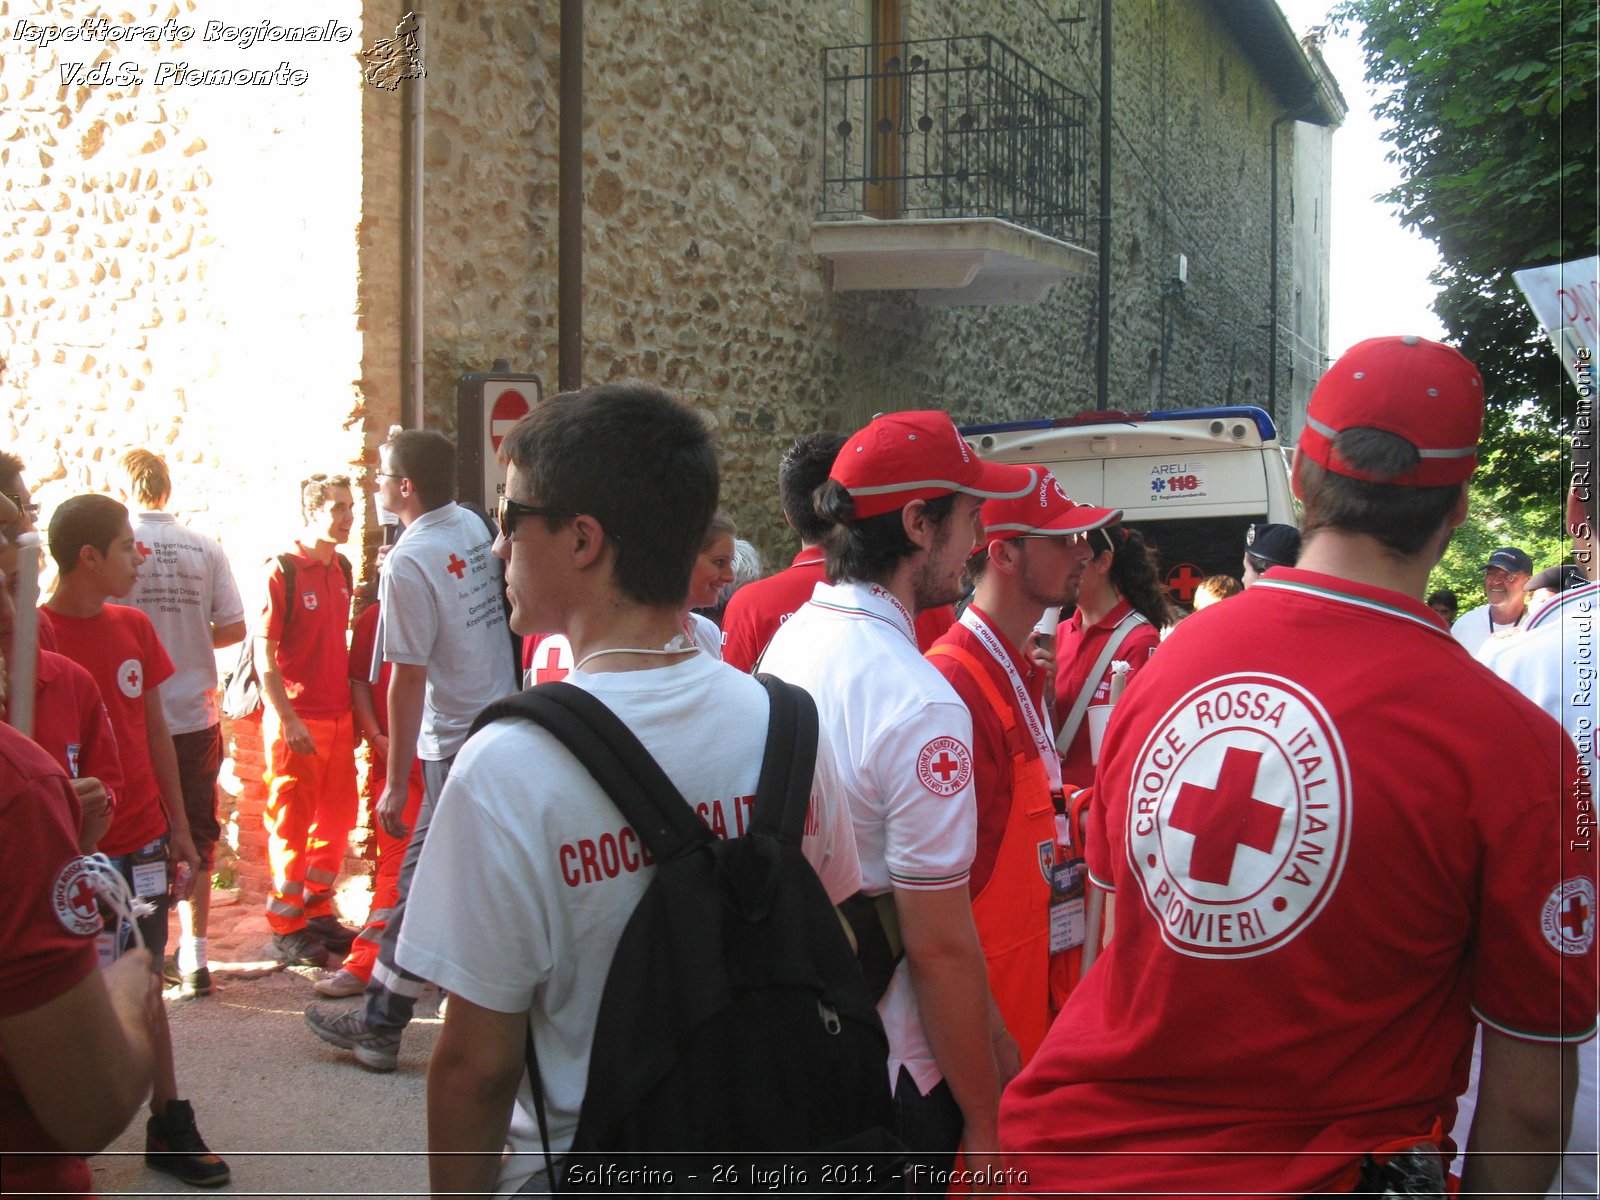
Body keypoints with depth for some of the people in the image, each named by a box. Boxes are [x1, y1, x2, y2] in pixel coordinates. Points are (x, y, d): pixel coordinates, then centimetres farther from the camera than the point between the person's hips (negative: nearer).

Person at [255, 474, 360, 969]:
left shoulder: (342, 569, 10)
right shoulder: (283, 571, -12)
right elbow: (264, 654, -14)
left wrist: (356, 709, 14)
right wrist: (288, 719, -17)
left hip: (339, 715, 7)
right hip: (297, 720, -7)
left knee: (337, 817, 13)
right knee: (291, 825, 2)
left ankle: (318, 912, 27)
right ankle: (286, 928, 13)